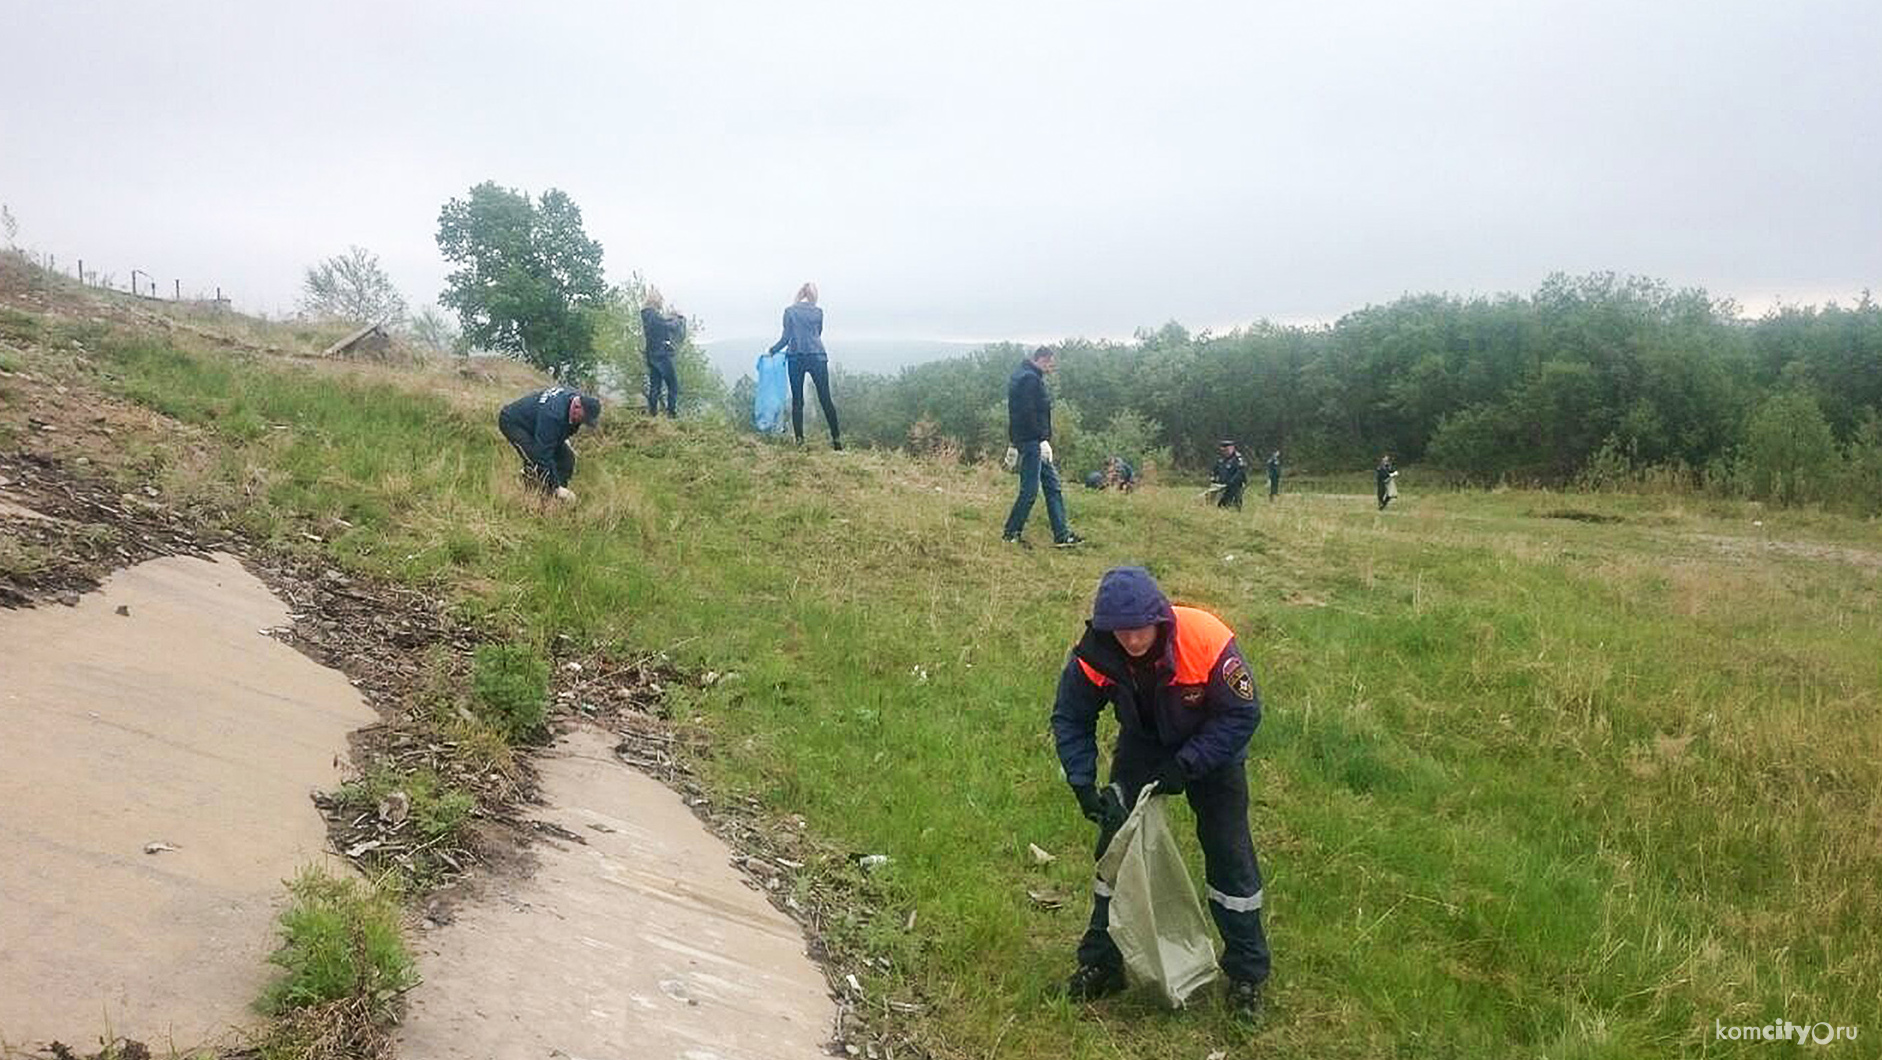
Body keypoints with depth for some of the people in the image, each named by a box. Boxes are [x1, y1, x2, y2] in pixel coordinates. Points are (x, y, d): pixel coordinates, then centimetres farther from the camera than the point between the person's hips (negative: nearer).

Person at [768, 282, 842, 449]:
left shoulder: (790, 311, 3)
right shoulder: (818, 312, 9)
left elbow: (786, 337, 0)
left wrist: (772, 350, 14)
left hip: (796, 358, -1)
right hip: (817, 357, 1)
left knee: (797, 400, 4)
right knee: (825, 399, 3)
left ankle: (799, 439, 0)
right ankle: (836, 438, 3)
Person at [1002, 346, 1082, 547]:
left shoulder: (1020, 376, 19)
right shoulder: (1030, 379, -13)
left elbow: (1016, 413, 23)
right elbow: (1029, 414, -22)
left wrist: (1014, 444, 26)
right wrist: (1043, 440, -22)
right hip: (1032, 442, -11)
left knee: (1052, 485, 10)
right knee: (1029, 489, -5)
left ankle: (1062, 534, 11)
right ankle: (1011, 533, 4)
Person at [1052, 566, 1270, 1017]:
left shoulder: (1206, 641, -37)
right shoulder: (1096, 655, -28)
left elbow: (1243, 714, -24)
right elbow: (1070, 720, -11)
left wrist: (1185, 767, -28)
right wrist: (1084, 785, -22)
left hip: (1210, 749, -2)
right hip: (1142, 747, 3)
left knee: (1229, 854, 0)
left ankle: (1247, 975, 18)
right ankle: (1100, 964, 17)